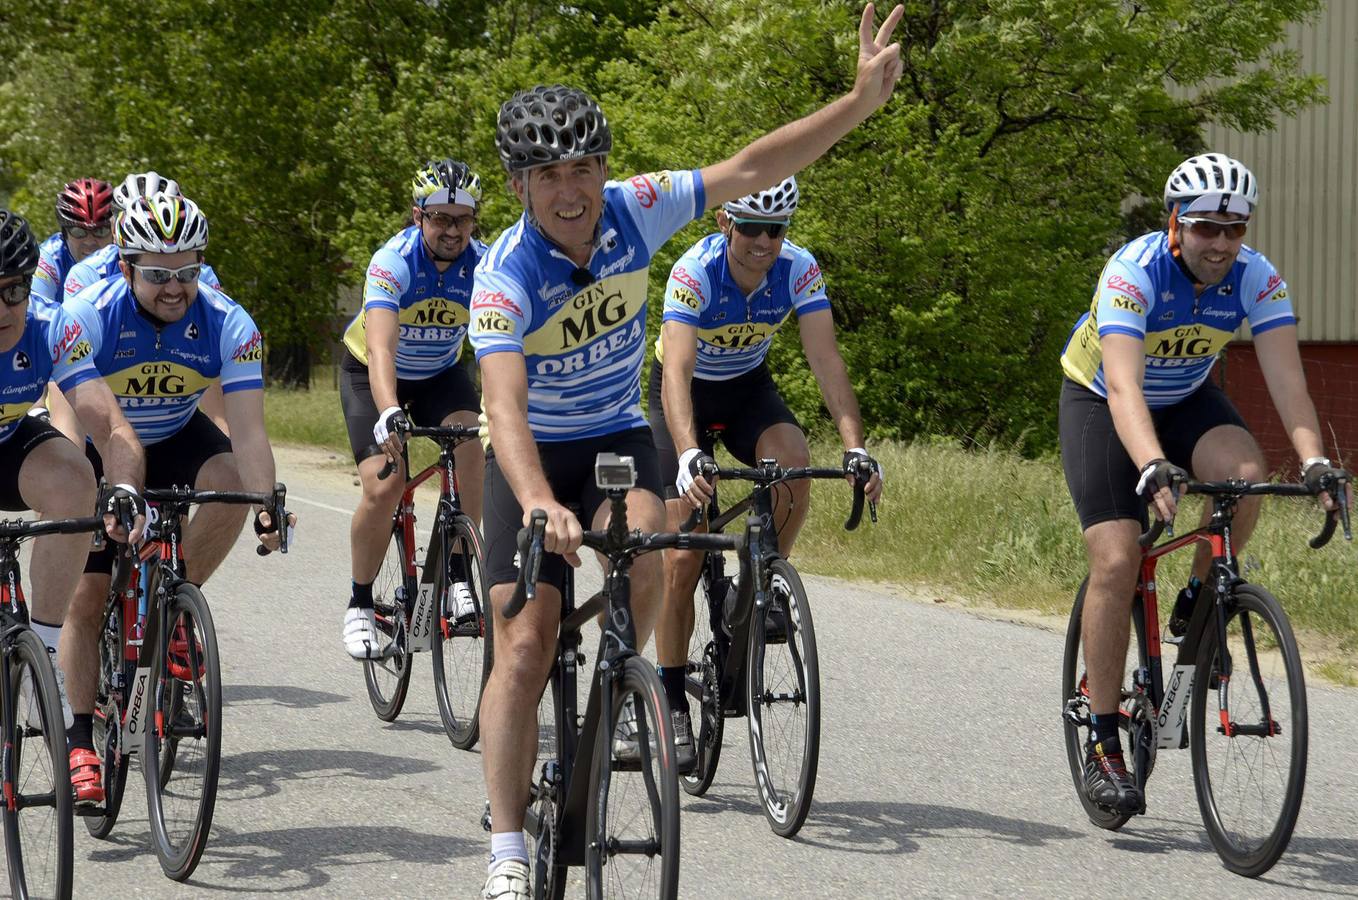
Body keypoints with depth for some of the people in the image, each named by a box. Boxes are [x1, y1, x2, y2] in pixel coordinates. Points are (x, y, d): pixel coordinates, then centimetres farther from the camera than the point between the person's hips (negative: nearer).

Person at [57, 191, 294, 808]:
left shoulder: (227, 326, -24)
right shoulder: (89, 316, -29)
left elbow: (247, 428, -28)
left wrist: (267, 507, -43)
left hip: (175, 440, 2)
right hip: (100, 453, -1)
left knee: (230, 480, -30)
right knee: (87, 596, -9)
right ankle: (82, 743, -1)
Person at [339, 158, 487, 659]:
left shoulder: (483, 266, -22)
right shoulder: (393, 262, -31)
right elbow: (381, 348, -44)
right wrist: (389, 413, -61)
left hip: (440, 373, 3)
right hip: (372, 373, -2)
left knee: (473, 442, -28)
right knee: (383, 486, -20)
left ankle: (457, 574, -16)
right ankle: (360, 604, 1)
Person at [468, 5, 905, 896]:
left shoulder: (633, 211, -15)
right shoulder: (506, 274, -27)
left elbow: (751, 169, -9)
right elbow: (506, 408, -40)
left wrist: (863, 99, -15)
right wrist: (538, 504, -58)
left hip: (618, 436, 3)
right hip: (535, 454, -2)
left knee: (641, 536, -32)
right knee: (524, 644, -11)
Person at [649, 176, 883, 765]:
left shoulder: (799, 270, -22)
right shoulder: (695, 272, -31)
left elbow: (826, 361, -27)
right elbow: (677, 372, -41)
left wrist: (855, 449, -40)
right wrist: (688, 454, -57)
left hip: (748, 387, 3)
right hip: (688, 393, -3)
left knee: (794, 463, -31)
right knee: (682, 558, -8)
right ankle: (672, 703, 3)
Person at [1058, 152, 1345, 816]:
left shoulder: (1257, 279, -22)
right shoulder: (1134, 272, -33)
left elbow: (1286, 378, -30)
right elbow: (1124, 385, -44)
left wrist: (1315, 463, -47)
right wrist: (1153, 469, -60)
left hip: (1187, 399, 3)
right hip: (1101, 403, -3)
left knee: (1246, 474, -30)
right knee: (1116, 561, -16)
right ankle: (1102, 746, -7)